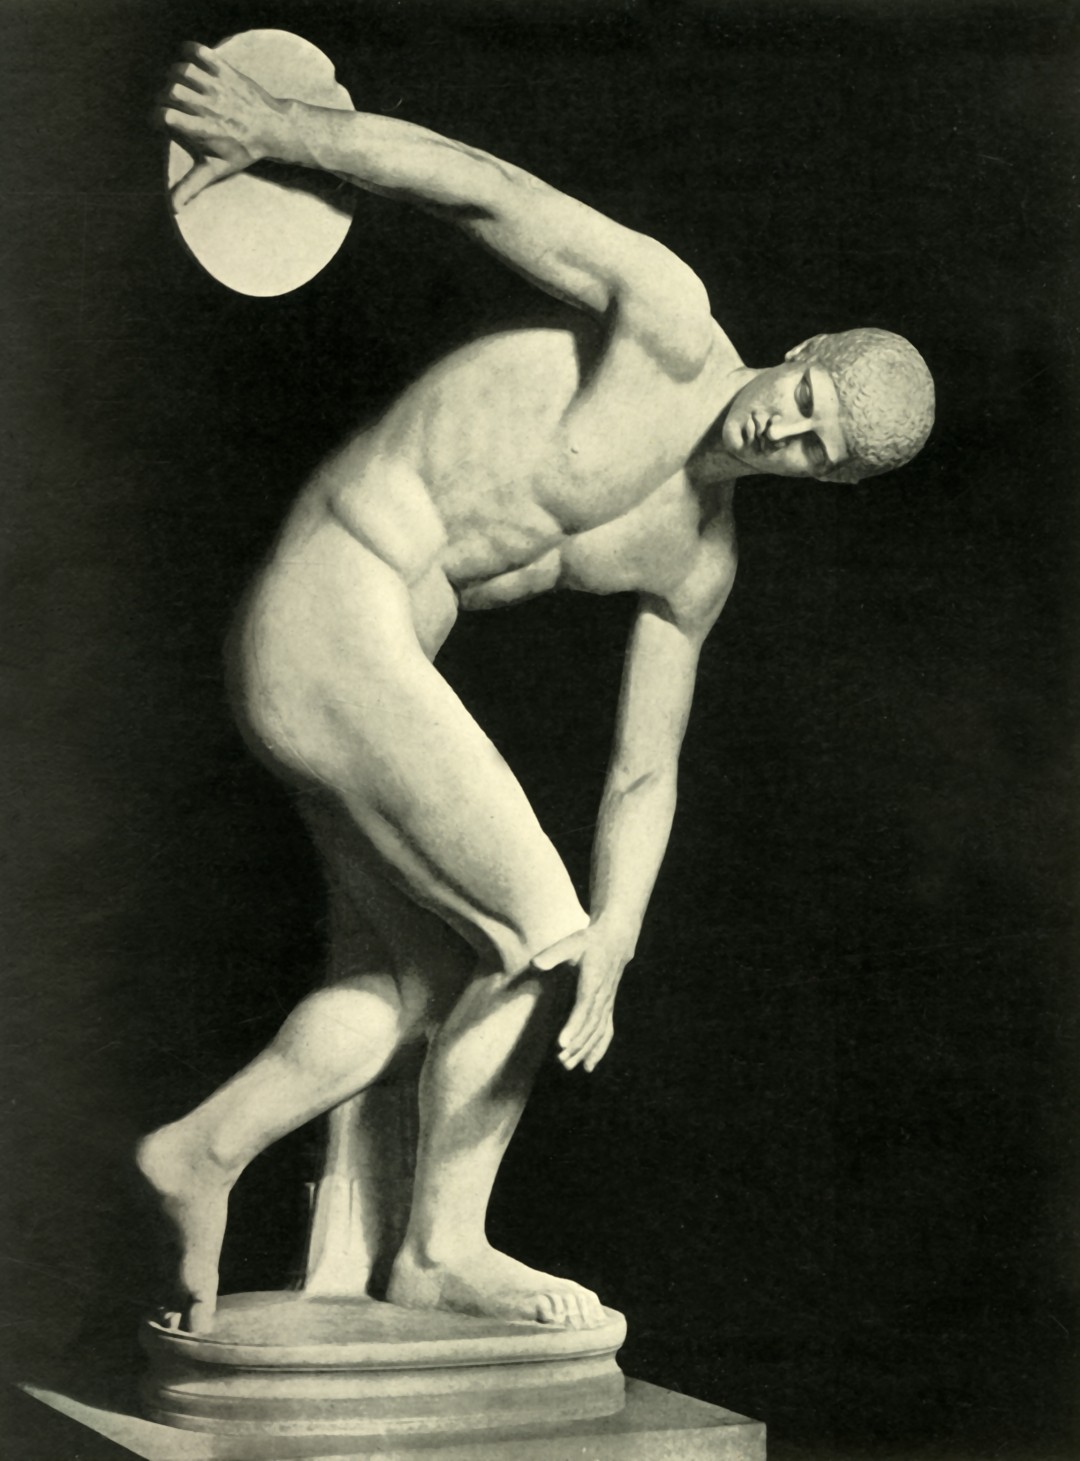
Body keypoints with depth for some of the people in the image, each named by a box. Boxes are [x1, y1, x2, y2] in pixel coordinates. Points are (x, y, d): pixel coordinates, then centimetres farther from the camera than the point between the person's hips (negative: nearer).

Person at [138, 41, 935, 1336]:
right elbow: (483, 189, -11)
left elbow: (644, 772, 13)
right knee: (536, 935, -1)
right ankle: (444, 1247, 11)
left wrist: (618, 935, -1)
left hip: (373, 652, 9)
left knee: (417, 986, 14)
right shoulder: (671, 325, -10)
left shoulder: (696, 563, 11)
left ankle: (204, 1149, 21)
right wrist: (279, 132, -11)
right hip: (341, 627, -9)